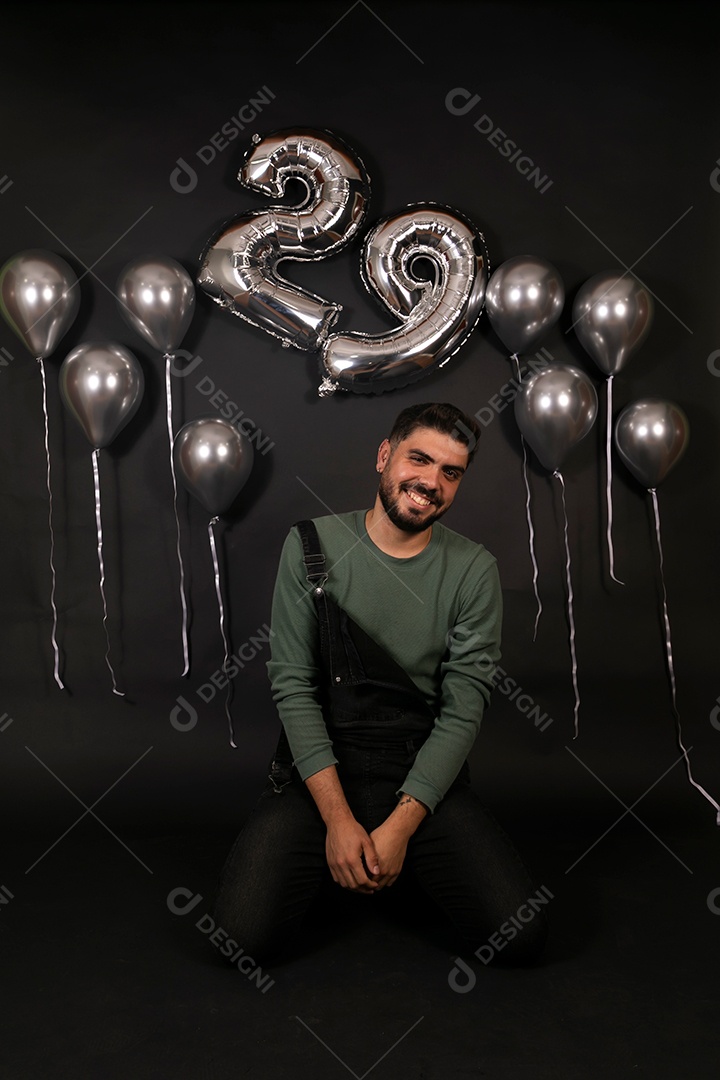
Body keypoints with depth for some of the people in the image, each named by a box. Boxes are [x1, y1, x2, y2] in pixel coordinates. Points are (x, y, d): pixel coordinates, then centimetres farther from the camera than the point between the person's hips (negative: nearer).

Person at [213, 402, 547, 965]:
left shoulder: (474, 570, -3)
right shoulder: (313, 545, -4)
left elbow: (463, 710, -6)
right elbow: (293, 685, -7)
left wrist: (400, 825, -14)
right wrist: (338, 818, -14)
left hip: (426, 773, 1)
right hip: (319, 768, 0)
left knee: (522, 935, -14)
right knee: (246, 931, -19)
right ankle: (331, 856, 14)